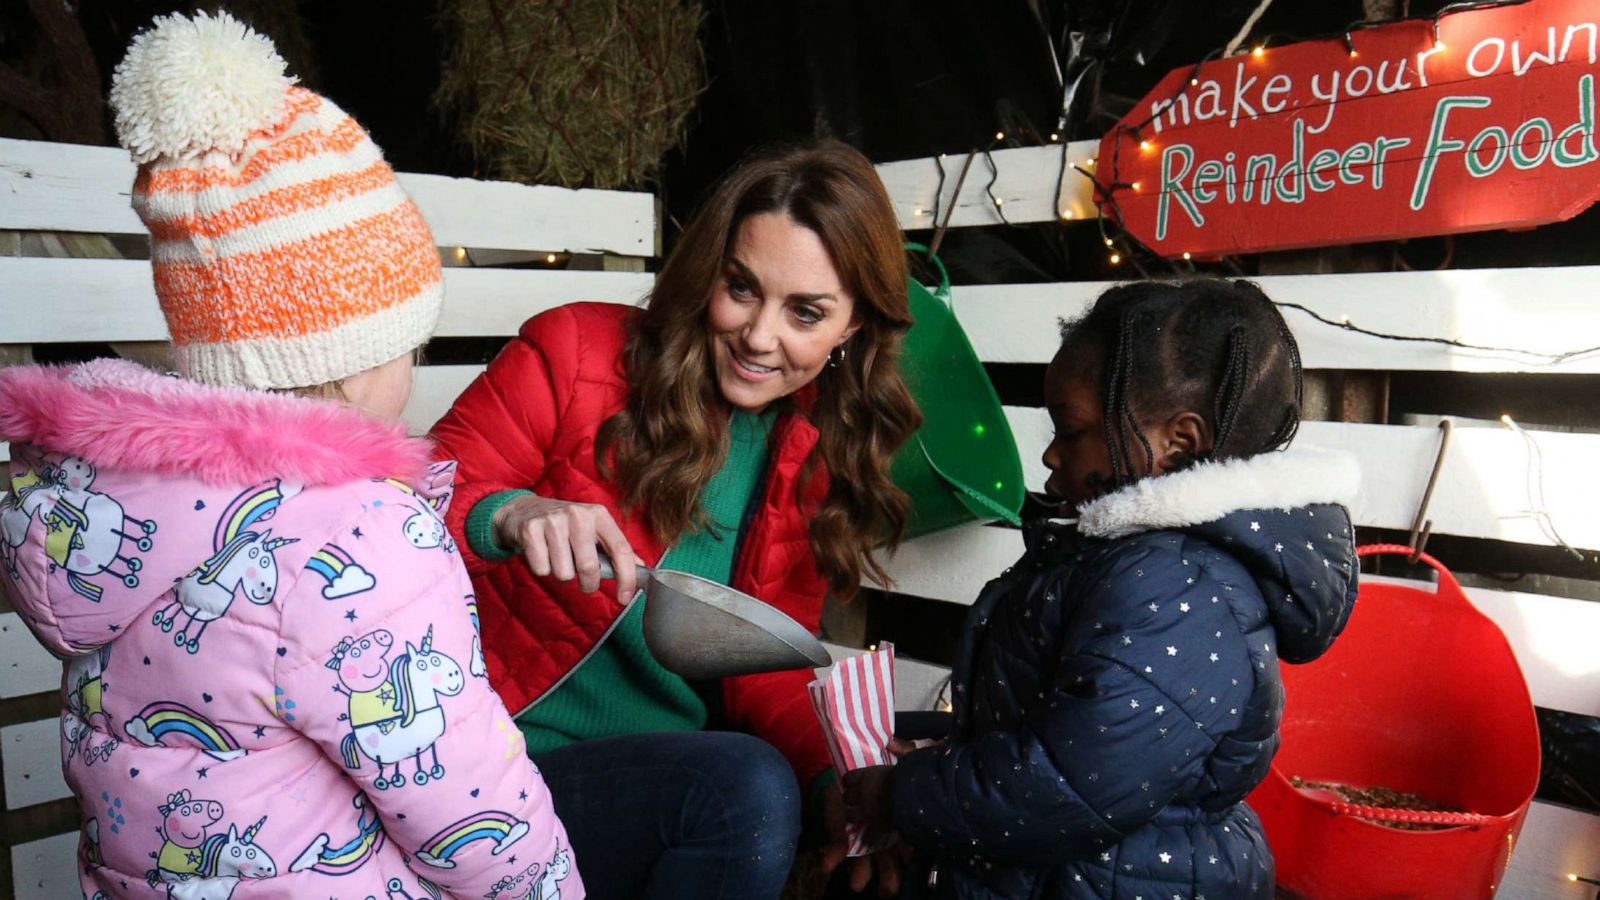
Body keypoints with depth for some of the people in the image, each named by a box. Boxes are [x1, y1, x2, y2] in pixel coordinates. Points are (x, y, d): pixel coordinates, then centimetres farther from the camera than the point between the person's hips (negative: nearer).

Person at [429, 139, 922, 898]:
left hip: (673, 787, 5)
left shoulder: (821, 462, 5)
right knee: (749, 789, -28)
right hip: (521, 758, -4)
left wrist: (840, 780, -16)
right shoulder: (576, 353, -7)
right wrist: (509, 516, -31)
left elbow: (767, 670, 4)